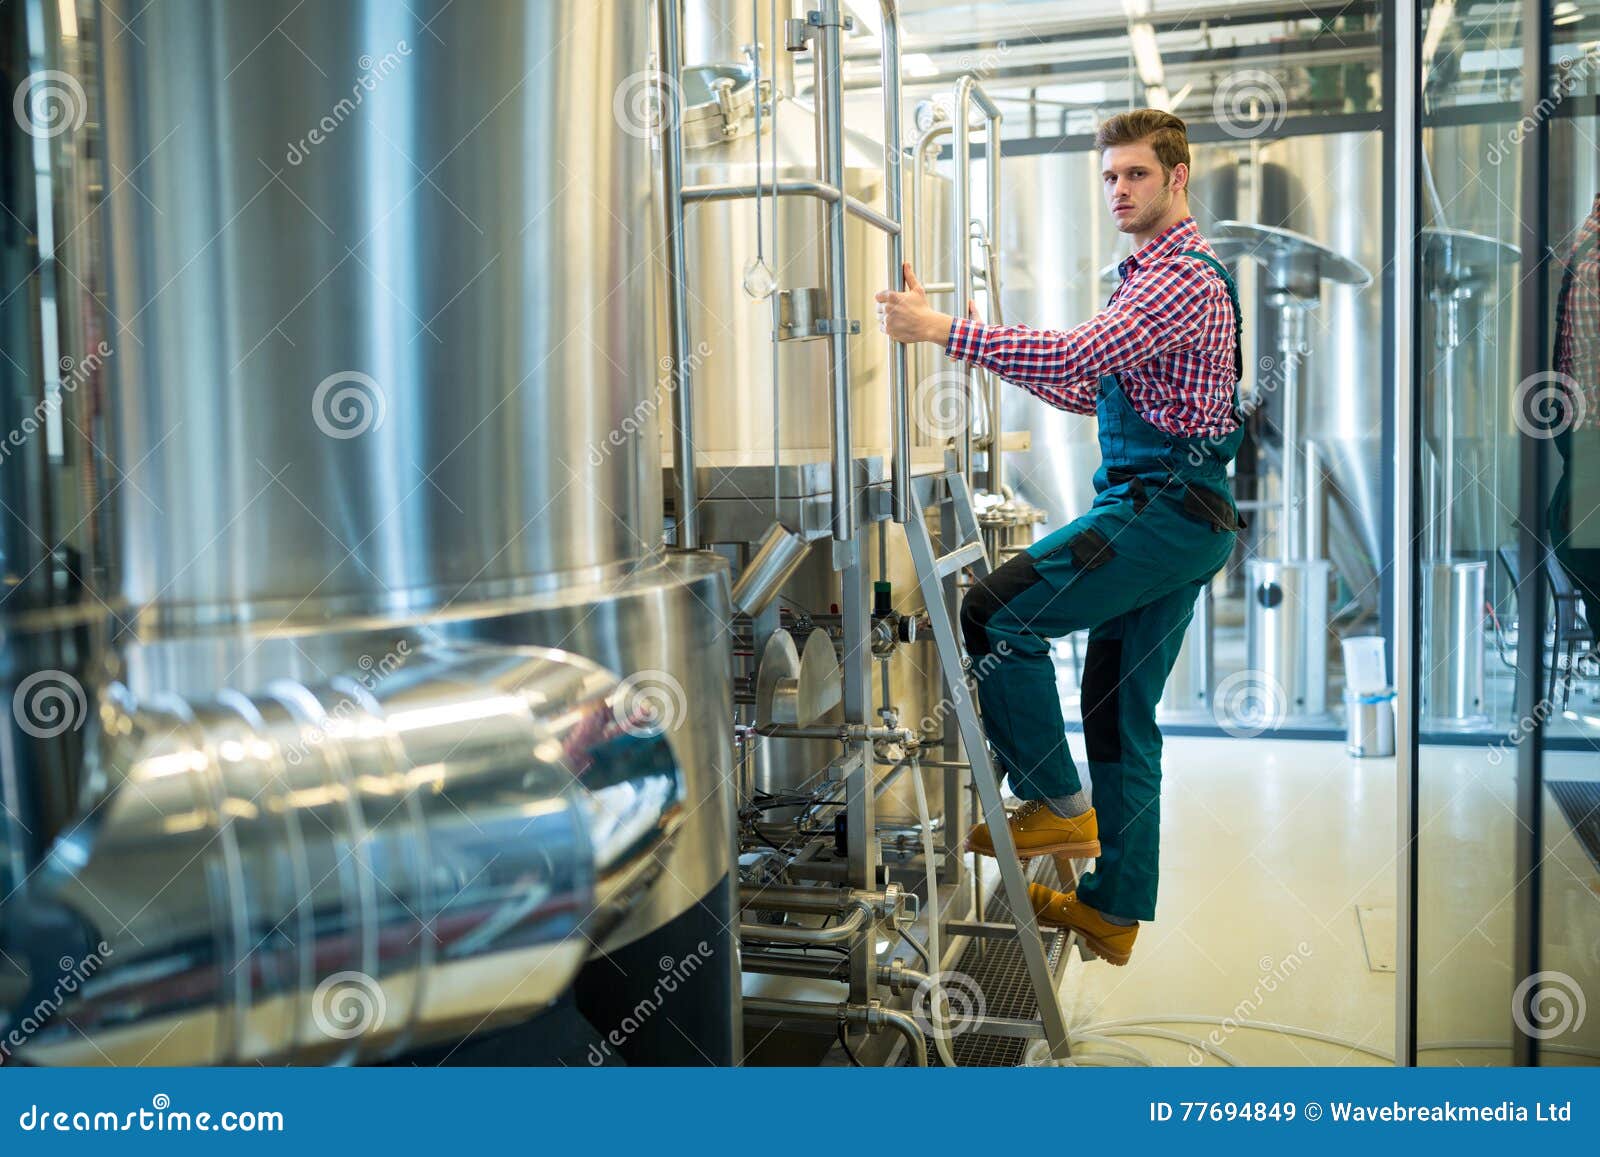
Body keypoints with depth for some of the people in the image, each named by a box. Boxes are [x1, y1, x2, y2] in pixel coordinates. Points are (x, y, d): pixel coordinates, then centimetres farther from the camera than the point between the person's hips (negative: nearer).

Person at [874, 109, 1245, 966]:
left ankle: (1057, 806, -6)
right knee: (1120, 712, 10)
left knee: (998, 612, -16)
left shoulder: (1184, 275, -10)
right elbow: (1091, 391, 25)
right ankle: (1114, 909, 18)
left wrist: (945, 331, -25)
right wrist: (988, 345, 15)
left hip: (1165, 507, -10)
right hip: (1174, 517, 10)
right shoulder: (1151, 273, 24)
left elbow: (1078, 357, -25)